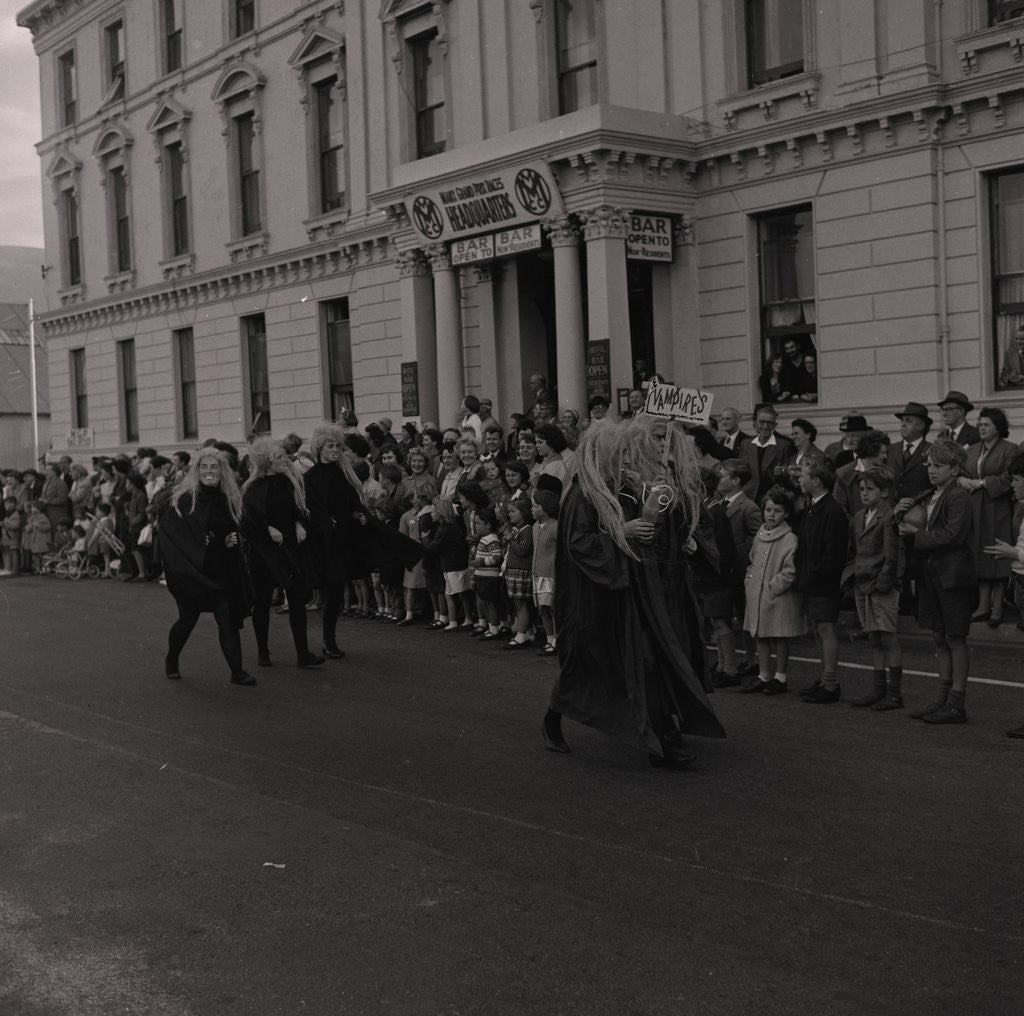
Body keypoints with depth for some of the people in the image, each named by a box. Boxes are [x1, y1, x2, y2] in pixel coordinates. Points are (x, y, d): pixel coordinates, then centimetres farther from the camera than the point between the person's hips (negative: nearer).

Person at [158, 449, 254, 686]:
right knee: (187, 619, 9)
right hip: (190, 572, -3)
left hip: (221, 573, 3)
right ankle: (171, 661, 34)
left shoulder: (229, 500, 6)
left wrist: (230, 542, -4)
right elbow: (167, 529, -10)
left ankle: (237, 672, -2)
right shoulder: (183, 499, -7)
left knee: (228, 622, -3)